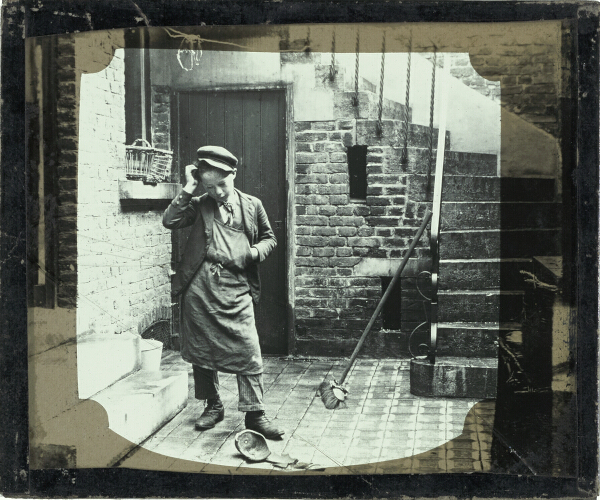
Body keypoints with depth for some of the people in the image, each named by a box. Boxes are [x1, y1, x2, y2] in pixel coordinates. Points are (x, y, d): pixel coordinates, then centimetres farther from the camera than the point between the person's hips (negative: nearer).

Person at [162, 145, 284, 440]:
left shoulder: (252, 205, 11)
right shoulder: (199, 205, 9)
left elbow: (269, 238, 19)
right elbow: (169, 221, -5)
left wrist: (254, 252, -1)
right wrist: (188, 189, -7)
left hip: (236, 289, -1)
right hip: (200, 288, 1)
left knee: (248, 351, -7)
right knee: (202, 349, 9)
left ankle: (254, 413, 2)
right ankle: (213, 406, 26)